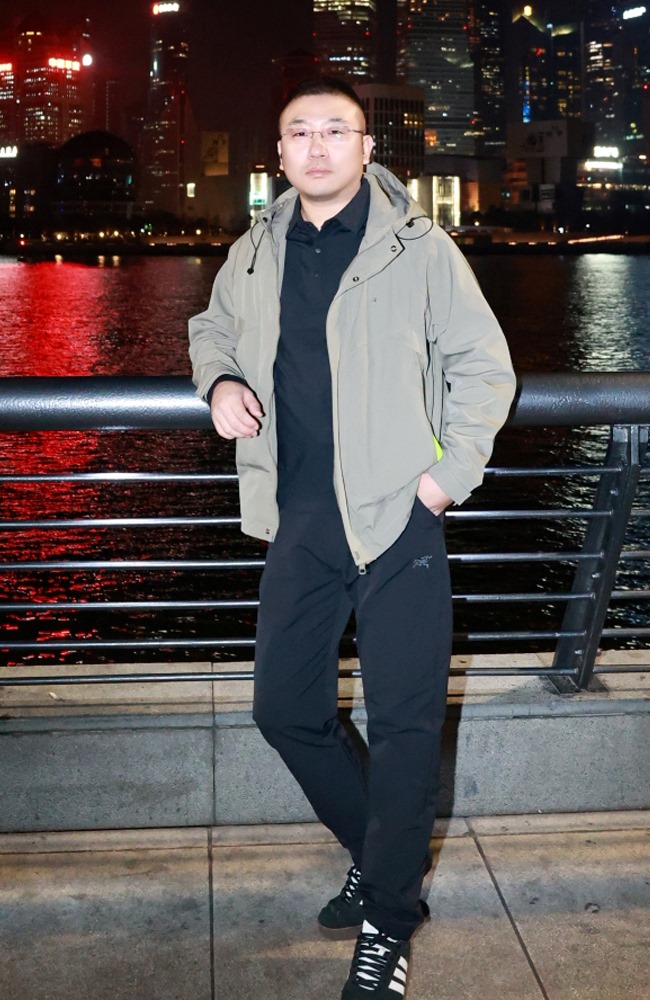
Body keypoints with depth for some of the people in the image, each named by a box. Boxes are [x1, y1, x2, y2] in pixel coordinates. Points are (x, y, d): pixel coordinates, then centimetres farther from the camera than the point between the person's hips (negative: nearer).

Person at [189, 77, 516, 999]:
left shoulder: (420, 249, -3)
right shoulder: (254, 255, 10)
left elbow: (484, 364, 1)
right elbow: (212, 327, 27)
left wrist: (451, 472, -8)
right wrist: (220, 381, 5)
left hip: (396, 515, -5)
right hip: (299, 518, 5)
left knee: (405, 723, -2)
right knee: (284, 708, 11)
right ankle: (379, 858, 34)